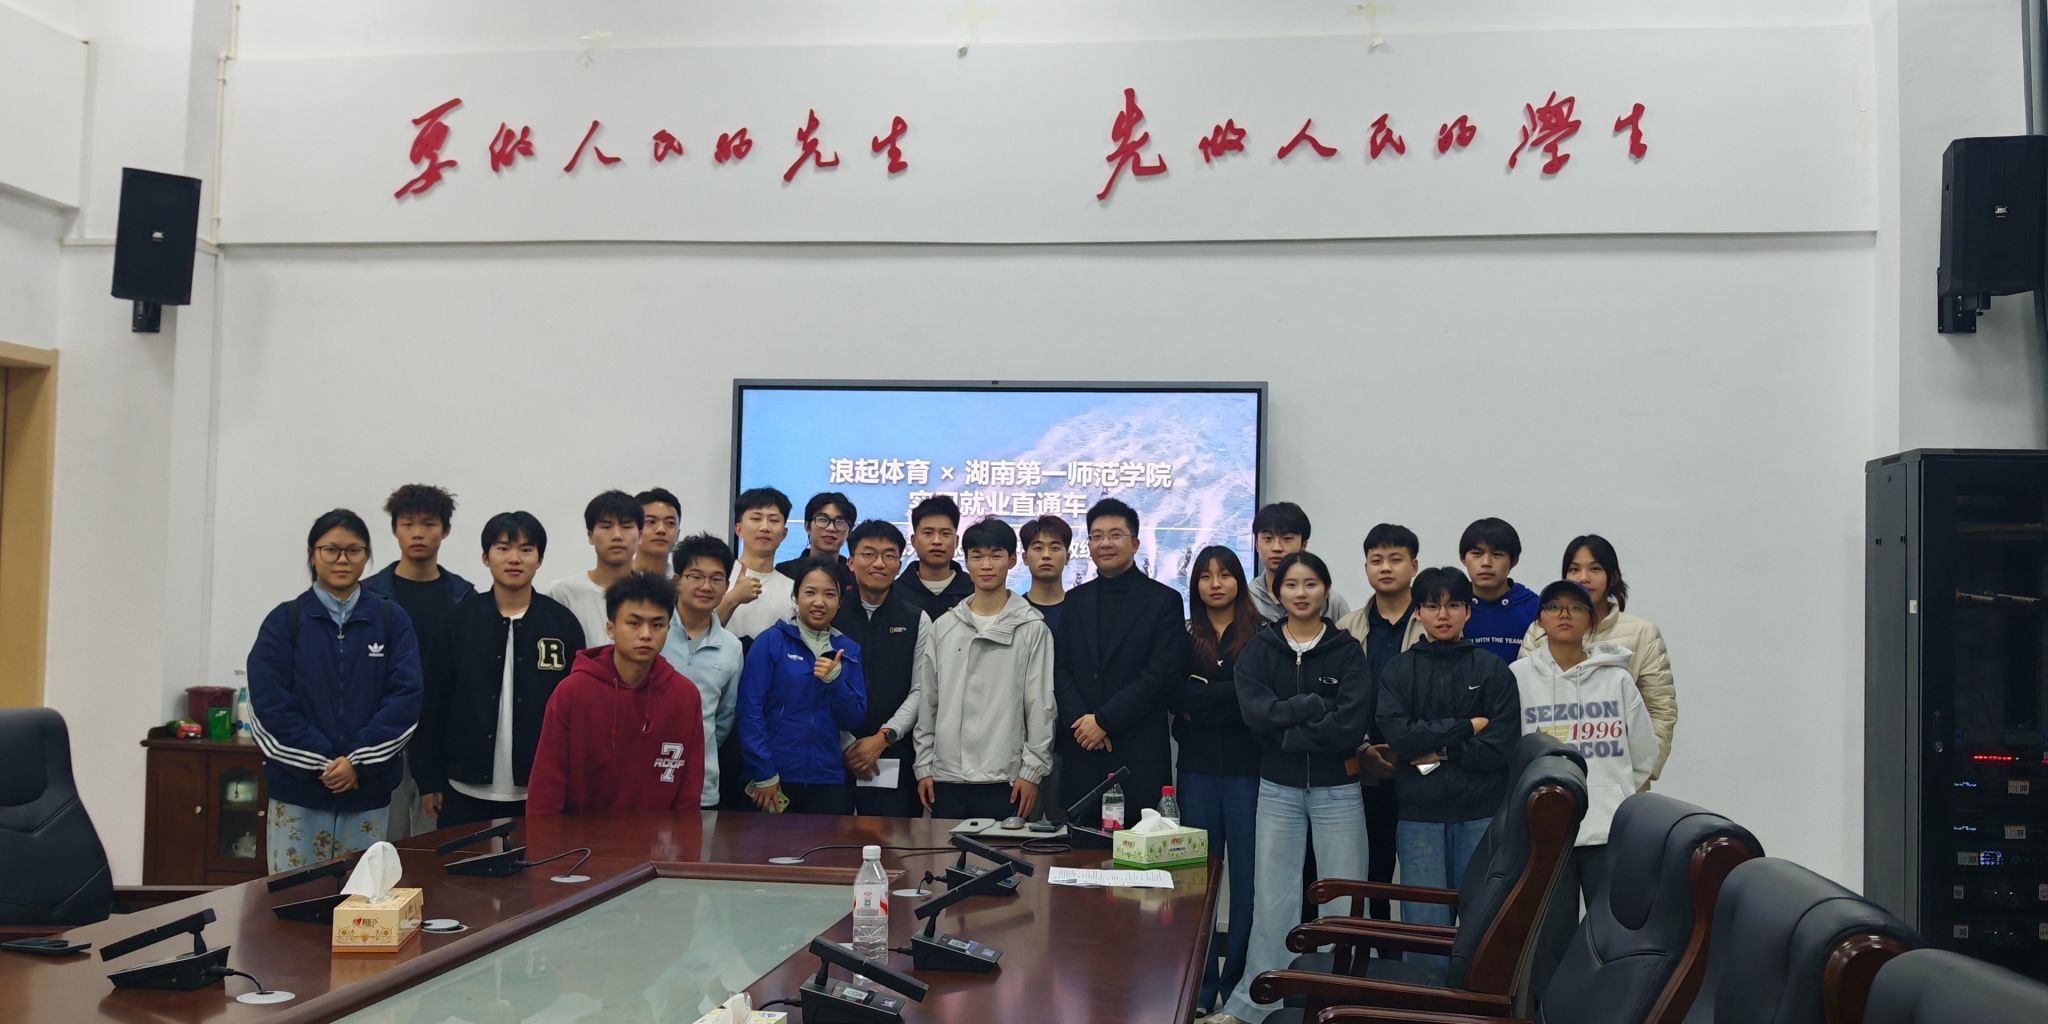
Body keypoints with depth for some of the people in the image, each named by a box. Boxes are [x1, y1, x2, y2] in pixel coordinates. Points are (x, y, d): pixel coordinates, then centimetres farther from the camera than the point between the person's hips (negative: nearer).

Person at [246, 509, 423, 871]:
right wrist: (325, 762, -13)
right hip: (297, 794, -1)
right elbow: (269, 705, -5)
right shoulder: (283, 621, 2)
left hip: (369, 796, 1)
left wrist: (359, 760, -14)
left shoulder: (392, 620, 3)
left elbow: (405, 698, -4)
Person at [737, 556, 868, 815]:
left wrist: (834, 679, -12)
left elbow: (853, 720, 5)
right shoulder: (771, 641, -4)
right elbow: (750, 709, -7)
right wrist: (763, 774, -12)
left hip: (828, 781, 3)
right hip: (773, 780, -3)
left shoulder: (849, 651, 8)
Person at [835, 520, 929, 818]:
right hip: (834, 756, 0)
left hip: (894, 759, 0)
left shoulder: (917, 622, 7)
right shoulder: (830, 616, 5)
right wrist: (844, 745, -5)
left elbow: (920, 692, 2)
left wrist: (883, 737, -8)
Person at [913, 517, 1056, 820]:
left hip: (1003, 779, -3)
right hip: (946, 776, 3)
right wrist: (924, 766, 7)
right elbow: (927, 700, 11)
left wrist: (1032, 771, -6)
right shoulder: (943, 627, 9)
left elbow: (1040, 705, -2)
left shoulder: (1032, 628, 0)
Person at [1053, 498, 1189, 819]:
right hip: (1081, 752, 3)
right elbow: (1060, 671, 9)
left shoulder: (1164, 600, 2)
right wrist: (1081, 721, -8)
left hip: (1140, 756, -3)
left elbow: (1162, 674, -7)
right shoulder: (1075, 600, 15)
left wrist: (1104, 720, -11)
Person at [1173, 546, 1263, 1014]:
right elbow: (1175, 696, -4)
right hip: (1197, 769, 3)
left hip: (1246, 769, -3)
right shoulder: (1185, 637, 8)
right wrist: (1228, 694, -13)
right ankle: (1199, 989, 16)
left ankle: (1238, 986, 13)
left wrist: (1201, 705, -11)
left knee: (1246, 878, 1)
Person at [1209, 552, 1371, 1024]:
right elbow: (1256, 714, -13)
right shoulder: (1258, 650, 3)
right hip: (1278, 790, 1)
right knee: (1273, 901, 6)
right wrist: (1318, 705, -16)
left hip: (1337, 790, -1)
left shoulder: (1346, 650, -2)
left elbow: (1350, 725, -15)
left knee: (1343, 901, 4)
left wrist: (1285, 729, -14)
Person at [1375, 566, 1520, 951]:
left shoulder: (1493, 670, 4)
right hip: (1419, 815, 0)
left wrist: (1438, 752, -7)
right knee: (1424, 926, 2)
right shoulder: (1399, 669, 6)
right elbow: (1396, 734, -9)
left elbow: (1500, 745, -5)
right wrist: (1466, 726, -7)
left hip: (1481, 814, 0)